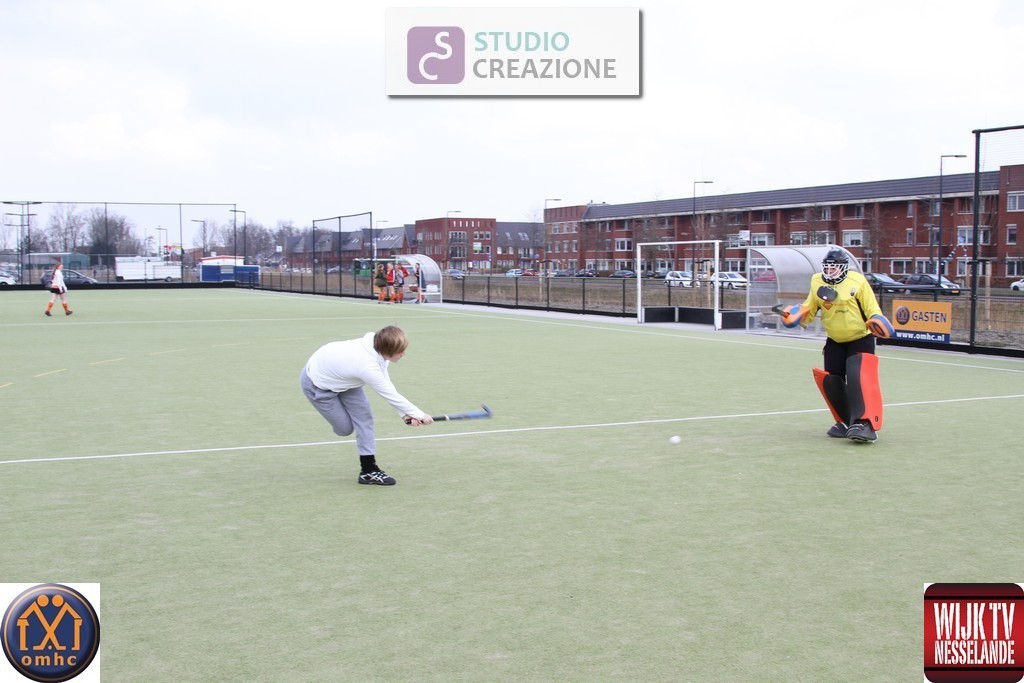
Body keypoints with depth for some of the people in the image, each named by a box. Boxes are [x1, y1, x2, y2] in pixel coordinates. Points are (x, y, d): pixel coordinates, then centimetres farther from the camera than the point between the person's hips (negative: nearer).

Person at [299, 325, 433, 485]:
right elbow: (391, 395, -29)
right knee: (345, 428, -3)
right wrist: (420, 415, -17)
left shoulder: (377, 347, -20)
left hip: (337, 373, 7)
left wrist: (405, 413, -13)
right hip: (317, 384, -7)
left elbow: (386, 384, -10)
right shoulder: (367, 367, -41)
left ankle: (368, 470, 5)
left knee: (364, 415, -2)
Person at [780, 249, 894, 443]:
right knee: (831, 381, 2)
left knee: (858, 378, -23)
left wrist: (876, 319, -26)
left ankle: (865, 424, -28)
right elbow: (809, 309, 7)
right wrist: (795, 315, -11)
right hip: (834, 341, 5)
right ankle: (846, 422, 21)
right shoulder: (817, 282, -1)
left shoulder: (857, 281, -13)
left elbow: (871, 307, -8)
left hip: (860, 338, -5)